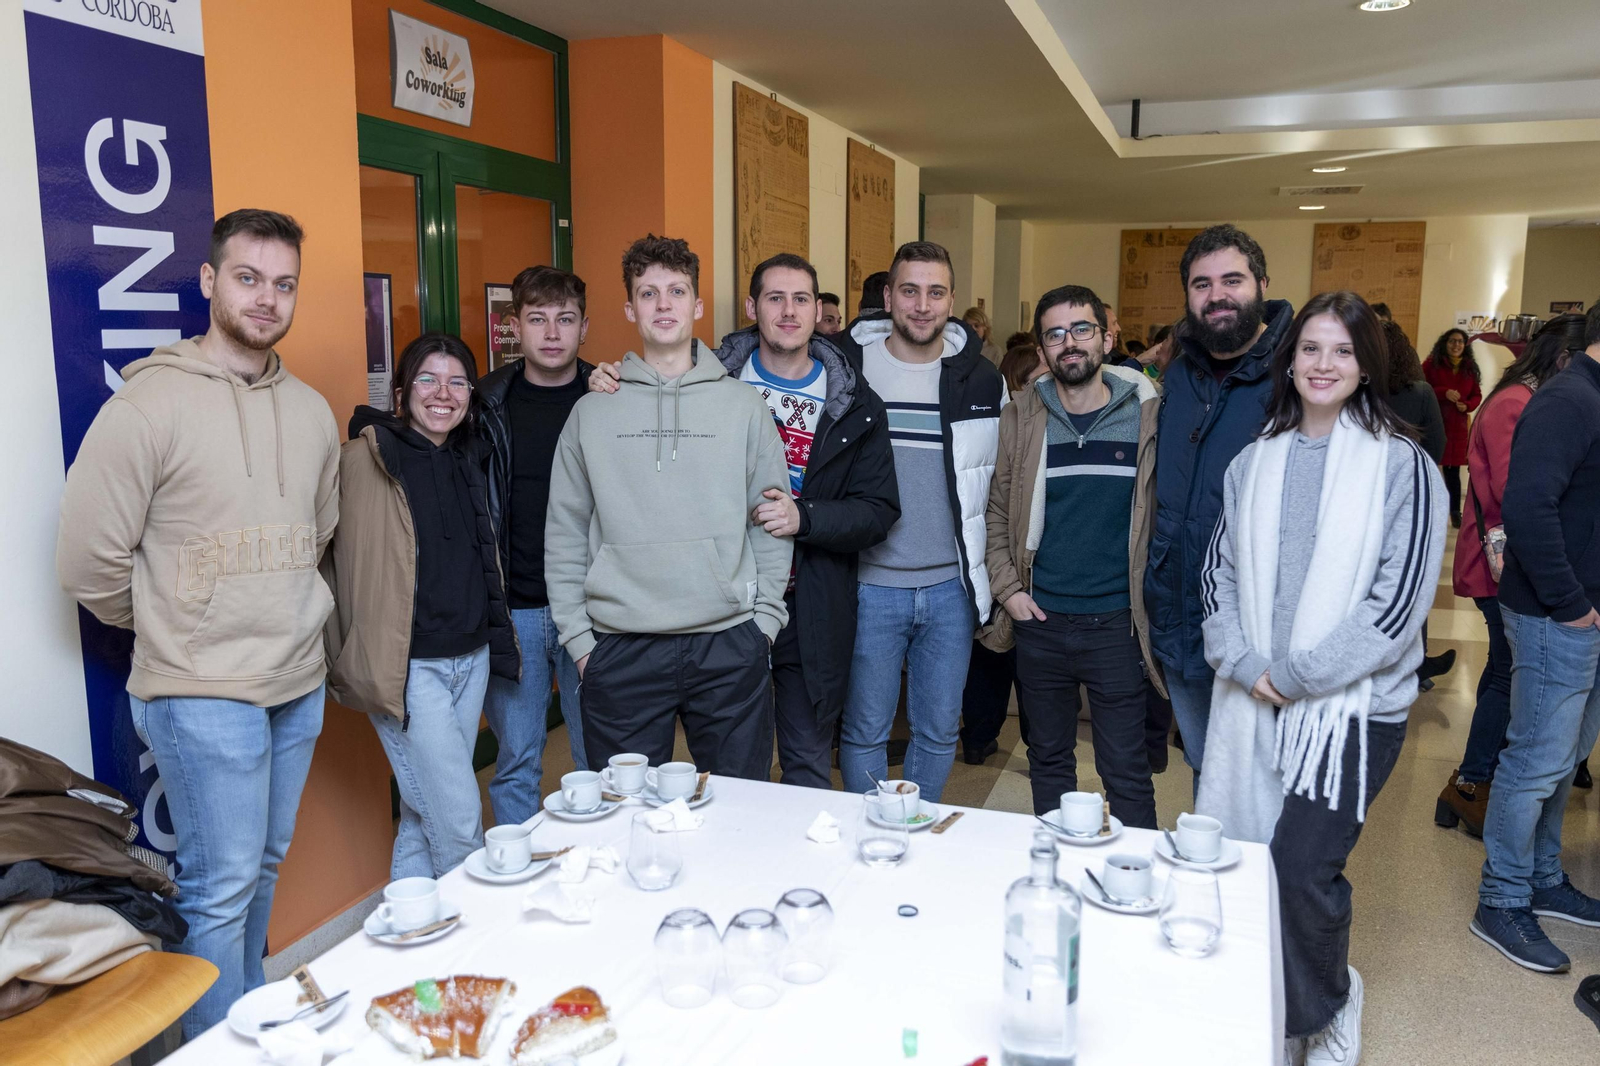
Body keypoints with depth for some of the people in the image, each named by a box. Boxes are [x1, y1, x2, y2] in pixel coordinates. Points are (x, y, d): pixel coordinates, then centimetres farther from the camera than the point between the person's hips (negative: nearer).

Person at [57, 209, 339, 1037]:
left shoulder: (310, 408, 8)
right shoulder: (152, 402, -13)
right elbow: (90, 562, -10)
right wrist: (174, 629, 3)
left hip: (301, 683, 6)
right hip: (203, 695, -6)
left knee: (265, 865, 20)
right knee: (221, 888, 1)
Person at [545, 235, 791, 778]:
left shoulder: (744, 405, 5)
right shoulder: (592, 412, 6)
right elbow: (564, 534, 7)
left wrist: (766, 618, 0)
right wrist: (576, 636, 1)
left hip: (729, 645, 0)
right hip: (620, 650, 0)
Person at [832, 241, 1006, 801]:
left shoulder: (981, 379, 3)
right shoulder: (847, 366, -2)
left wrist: (992, 575, 10)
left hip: (951, 587, 2)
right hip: (869, 584, -2)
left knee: (938, 731, 11)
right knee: (864, 730, 7)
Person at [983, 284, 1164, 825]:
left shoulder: (1147, 415, -2)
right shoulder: (1020, 419, 3)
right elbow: (994, 512, 7)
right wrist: (1007, 588, -3)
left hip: (1116, 622, -2)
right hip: (1040, 620, 2)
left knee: (1126, 771, 4)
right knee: (1048, 760, 16)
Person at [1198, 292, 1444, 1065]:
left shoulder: (1401, 466, -4)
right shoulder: (1254, 462, 9)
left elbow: (1400, 598, -10)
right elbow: (1219, 571, 8)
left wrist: (1299, 673, -11)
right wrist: (1244, 663, -6)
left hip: (1353, 702, -4)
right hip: (1256, 699, 4)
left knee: (1303, 868, -10)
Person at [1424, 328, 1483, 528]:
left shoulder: (1469, 368, 8)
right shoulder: (1431, 364, -4)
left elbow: (1477, 395, 14)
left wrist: (1467, 405, -7)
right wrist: (1444, 393, -21)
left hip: (1457, 427, 3)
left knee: (1453, 472, 10)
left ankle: (1455, 512, 18)